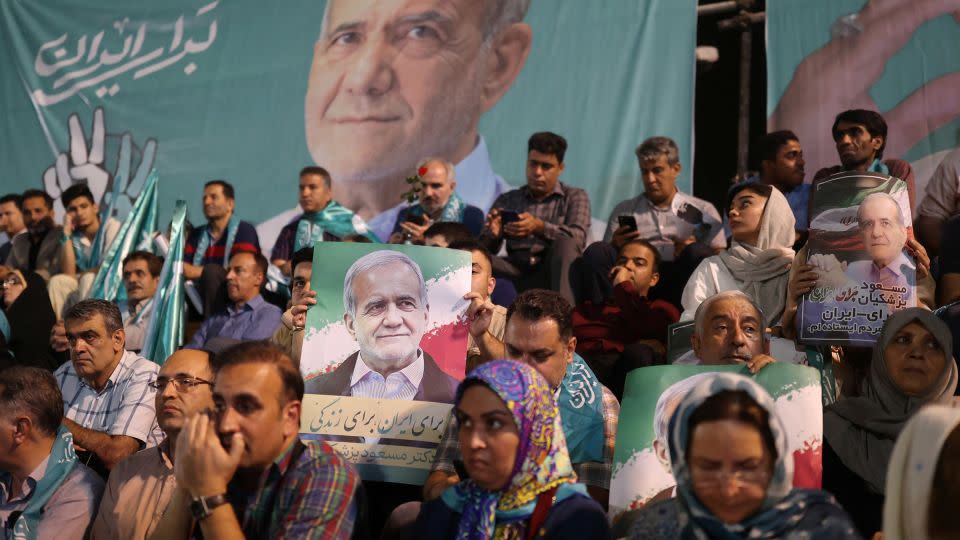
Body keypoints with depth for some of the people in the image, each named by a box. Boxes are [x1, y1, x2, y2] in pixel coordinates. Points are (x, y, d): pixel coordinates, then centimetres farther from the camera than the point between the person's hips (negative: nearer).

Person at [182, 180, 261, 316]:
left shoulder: (245, 231, -2)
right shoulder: (197, 234, 18)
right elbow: (184, 267, 9)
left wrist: (200, 272, -18)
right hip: (199, 298, 5)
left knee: (211, 271, -31)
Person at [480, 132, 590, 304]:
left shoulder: (575, 197, 16)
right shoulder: (507, 200, 22)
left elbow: (577, 237, -5)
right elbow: (486, 248, 11)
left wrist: (539, 227, -23)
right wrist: (493, 235, -14)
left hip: (555, 272, -2)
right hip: (517, 272, 2)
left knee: (565, 244, -34)